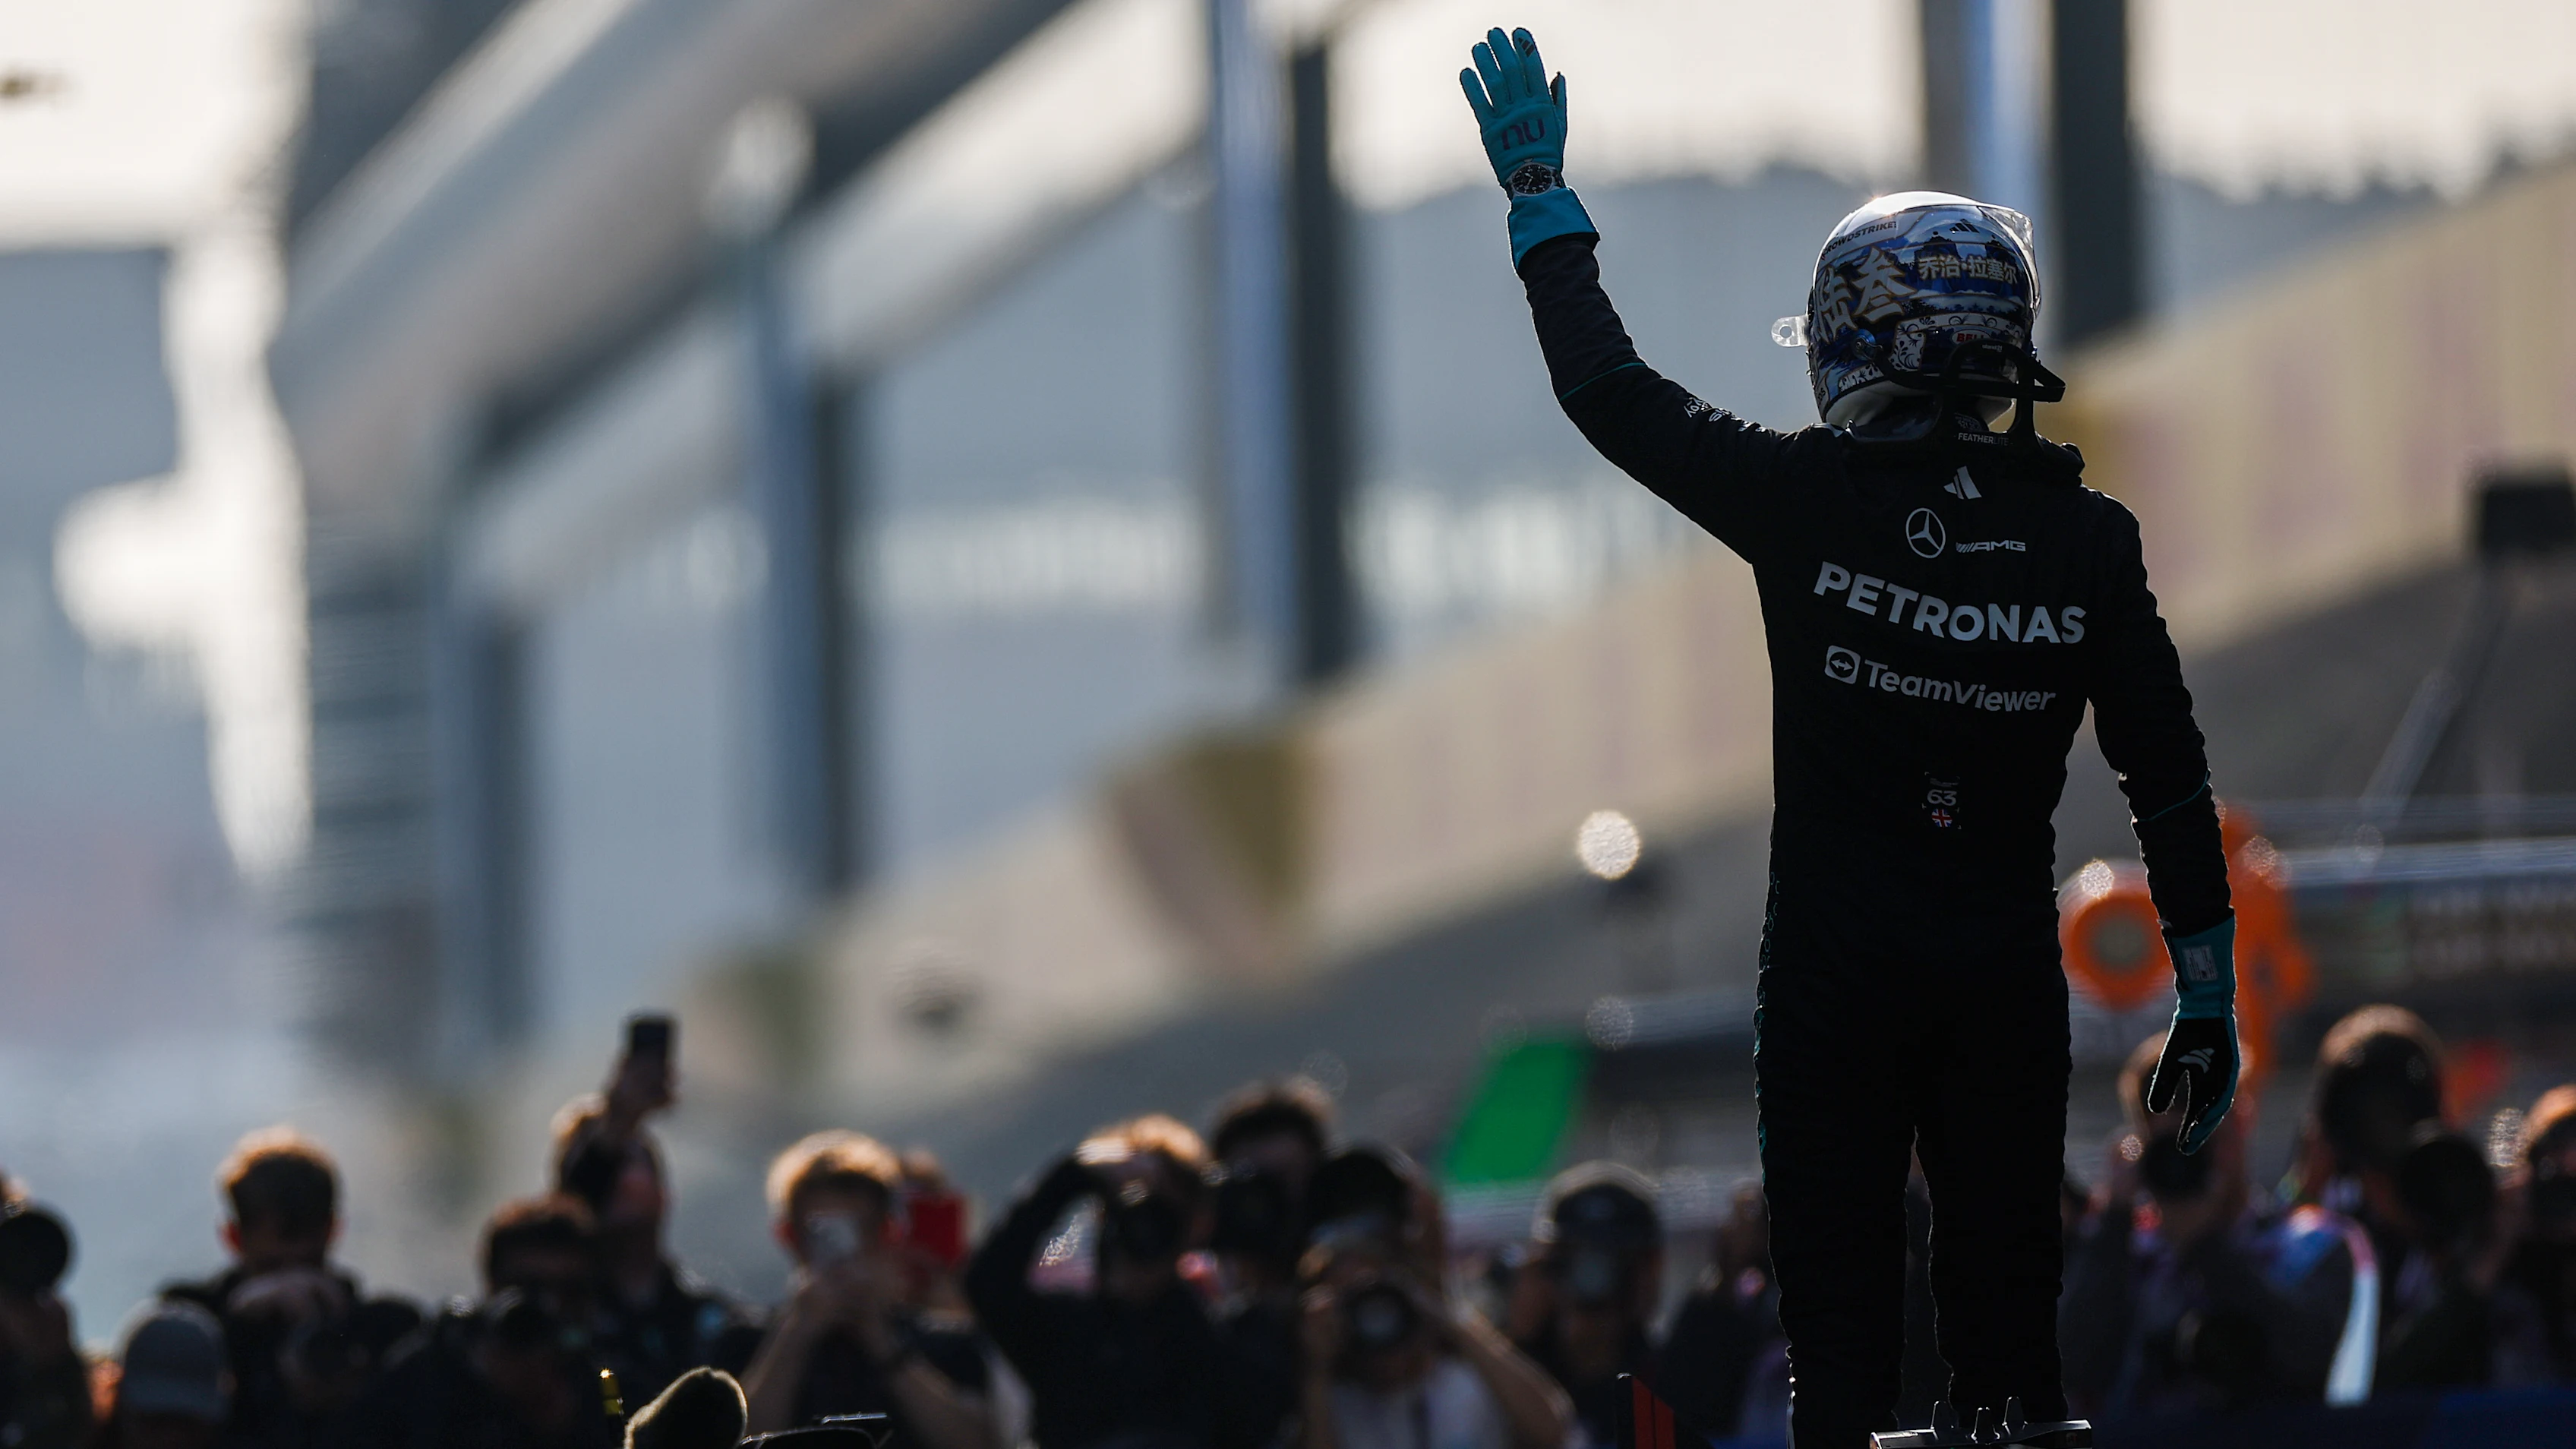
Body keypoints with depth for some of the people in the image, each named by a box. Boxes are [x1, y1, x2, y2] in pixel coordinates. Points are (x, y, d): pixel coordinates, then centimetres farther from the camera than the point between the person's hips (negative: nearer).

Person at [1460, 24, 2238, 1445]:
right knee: (2005, 1313, 9)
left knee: (1841, 1319, 3)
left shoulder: (1810, 503, -9)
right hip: (2010, 978, 2)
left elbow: (1612, 394, 2)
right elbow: (2168, 778, 1)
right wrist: (2205, 993, 9)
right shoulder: (2085, 538, -2)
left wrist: (1538, 196, 14)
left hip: (1838, 970, -2)